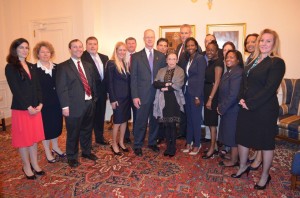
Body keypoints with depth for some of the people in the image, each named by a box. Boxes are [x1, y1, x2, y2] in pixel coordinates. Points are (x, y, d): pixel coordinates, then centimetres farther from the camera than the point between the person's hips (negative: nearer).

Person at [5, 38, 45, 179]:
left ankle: (35, 164, 24)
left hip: (36, 108, 5)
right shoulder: (10, 67, -6)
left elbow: (37, 87, 8)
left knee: (34, 137, 12)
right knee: (23, 139, 6)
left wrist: (40, 104, -4)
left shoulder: (31, 67, 12)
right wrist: (28, 107, -16)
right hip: (20, 109, -5)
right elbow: (15, 90, -13)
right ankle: (27, 167, 20)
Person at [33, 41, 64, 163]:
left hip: (56, 102, 4)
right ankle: (47, 152, 25)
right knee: (46, 127, 9)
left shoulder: (56, 67, 6)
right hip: (43, 104, -4)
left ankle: (55, 147, 35)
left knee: (56, 125, 15)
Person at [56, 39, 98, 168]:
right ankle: (72, 157, 26)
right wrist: (65, 106, -15)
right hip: (74, 106, -5)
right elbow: (61, 88, -10)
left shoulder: (88, 66, 13)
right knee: (73, 133, 7)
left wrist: (94, 99, 11)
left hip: (89, 103, 6)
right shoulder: (63, 67, -6)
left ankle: (86, 151, 38)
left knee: (87, 130, 18)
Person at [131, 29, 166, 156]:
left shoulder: (161, 56, 8)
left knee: (154, 120, 13)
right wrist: (135, 96, -9)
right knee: (141, 121, 4)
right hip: (142, 95, -2)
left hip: (157, 94, 3)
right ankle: (138, 145, 21)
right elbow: (133, 78, -3)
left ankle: (152, 142, 31)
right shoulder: (136, 56, 0)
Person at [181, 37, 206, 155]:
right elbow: (186, 76, 12)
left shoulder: (200, 58, -8)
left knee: (196, 119, 1)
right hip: (187, 92, 7)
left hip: (196, 93, -7)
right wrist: (184, 92, 5)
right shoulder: (188, 59, 13)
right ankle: (189, 143, 23)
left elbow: (201, 78, -13)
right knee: (189, 118, 12)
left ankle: (197, 145, 15)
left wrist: (197, 96, -16)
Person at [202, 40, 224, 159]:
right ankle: (214, 146, 25)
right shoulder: (210, 62, 13)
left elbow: (217, 82, -17)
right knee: (209, 121, 13)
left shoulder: (218, 62, -12)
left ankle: (212, 149, 12)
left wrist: (210, 98, -20)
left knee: (212, 122, 0)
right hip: (207, 93, 8)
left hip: (213, 94, -8)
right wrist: (207, 97, 5)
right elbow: (207, 79, 10)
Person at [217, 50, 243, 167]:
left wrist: (222, 108, -16)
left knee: (232, 135, 4)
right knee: (230, 134, 18)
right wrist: (220, 106, 5)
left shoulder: (237, 73, -20)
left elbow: (233, 95, -25)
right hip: (227, 109, 9)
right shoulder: (229, 72, 12)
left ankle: (233, 161, 19)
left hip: (233, 110, -9)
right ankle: (232, 155, 33)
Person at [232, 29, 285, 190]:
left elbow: (270, 88, -18)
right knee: (242, 136, 15)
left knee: (266, 142, 8)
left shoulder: (277, 62, -10)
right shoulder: (253, 61, 12)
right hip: (246, 107, 7)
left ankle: (265, 176, 27)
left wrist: (250, 103, -17)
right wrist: (242, 98, -4)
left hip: (264, 109, -7)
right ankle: (243, 166, 36)